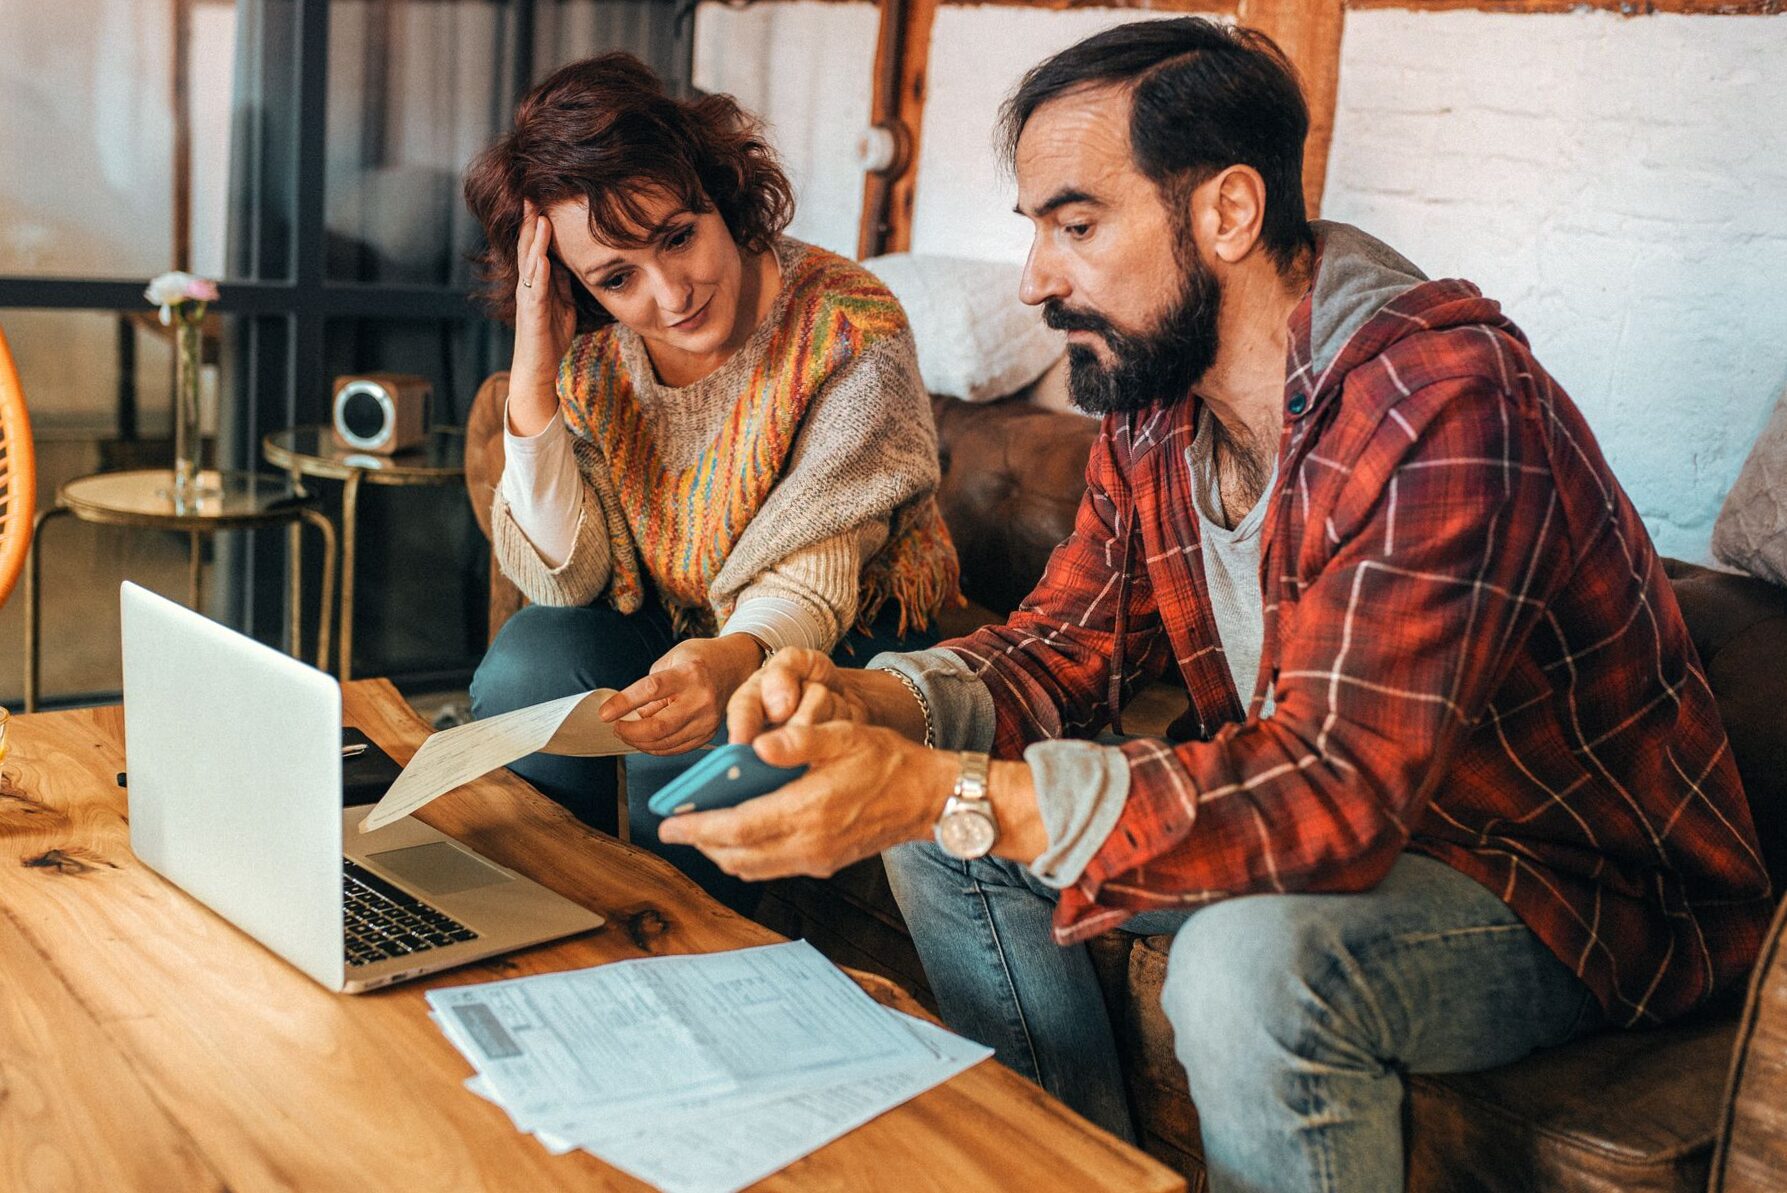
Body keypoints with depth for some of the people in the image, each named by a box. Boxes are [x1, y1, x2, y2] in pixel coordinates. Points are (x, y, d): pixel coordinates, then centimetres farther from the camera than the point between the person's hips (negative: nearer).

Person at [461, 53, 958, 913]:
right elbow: (566, 581, -13)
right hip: (660, 623, 4)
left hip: (840, 637, -3)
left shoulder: (850, 334, -24)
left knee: (694, 747, -31)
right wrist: (533, 380, -25)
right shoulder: (589, 351, -10)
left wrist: (732, 660, -49)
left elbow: (809, 584, -25)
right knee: (524, 673, -24)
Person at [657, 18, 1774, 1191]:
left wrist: (947, 796, -42)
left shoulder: (1446, 404, -30)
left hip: (1579, 891, -7)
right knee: (938, 843, 1)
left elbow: (1337, 785, -36)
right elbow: (1068, 643, 1)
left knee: (1250, 961, -37)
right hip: (1344, 826, 8)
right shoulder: (1153, 406, -3)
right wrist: (871, 703, -20)